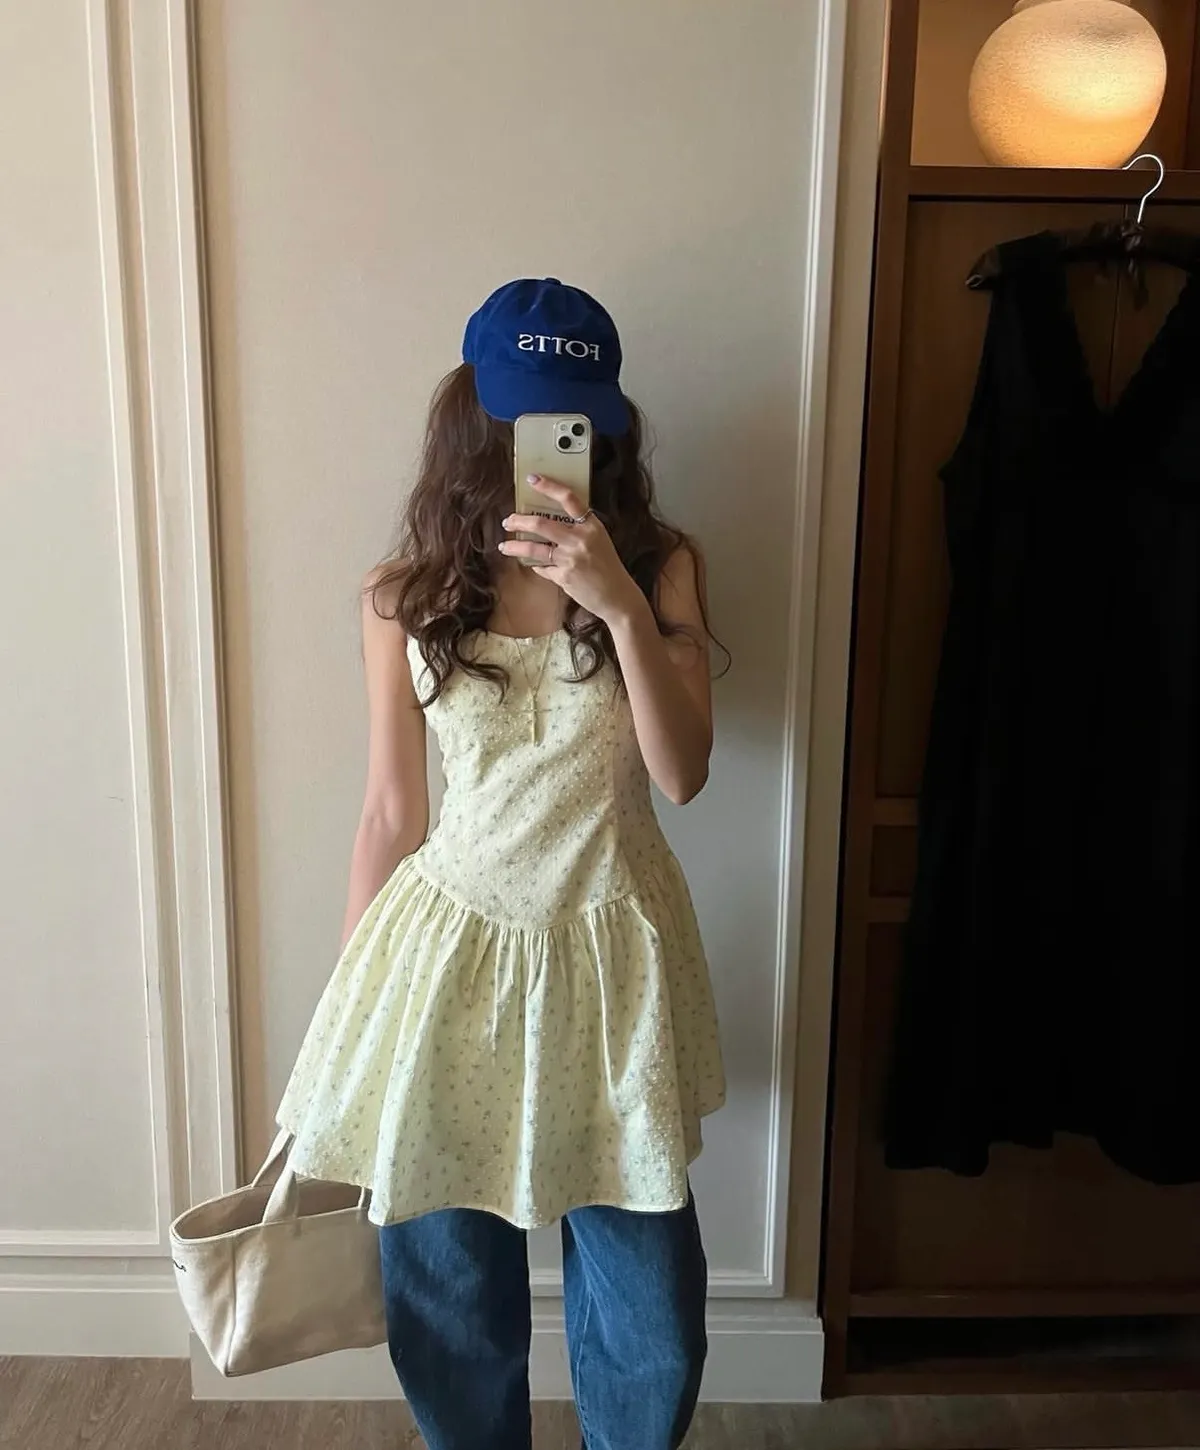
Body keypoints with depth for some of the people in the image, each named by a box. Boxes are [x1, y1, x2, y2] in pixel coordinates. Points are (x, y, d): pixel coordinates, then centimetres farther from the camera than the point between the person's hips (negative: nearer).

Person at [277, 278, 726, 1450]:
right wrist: (357, 998, 8)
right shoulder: (404, 598, -2)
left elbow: (682, 774, -12)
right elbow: (389, 812, 4)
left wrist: (621, 607, -25)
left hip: (610, 953, 0)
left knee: (647, 1302, 12)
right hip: (451, 949, 1)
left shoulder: (659, 566, -3)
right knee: (450, 1290, 17)